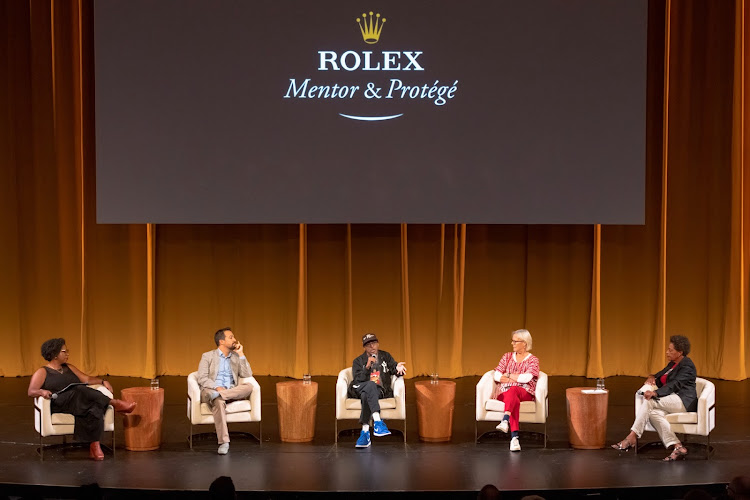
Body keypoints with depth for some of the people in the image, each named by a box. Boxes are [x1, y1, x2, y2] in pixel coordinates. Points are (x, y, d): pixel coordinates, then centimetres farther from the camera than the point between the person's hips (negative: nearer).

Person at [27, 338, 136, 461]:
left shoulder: (69, 368, 27)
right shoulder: (42, 372, 10)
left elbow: (87, 379, 24)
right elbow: (31, 392, -2)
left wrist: (103, 381, 6)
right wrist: (42, 392, -25)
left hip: (81, 404, 5)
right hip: (58, 406, -5)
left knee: (95, 409, -34)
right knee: (81, 390, -36)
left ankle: (94, 445, -40)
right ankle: (115, 404, -31)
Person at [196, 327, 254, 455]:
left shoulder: (236, 357, 21)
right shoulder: (207, 357, 10)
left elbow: (247, 375, 8)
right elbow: (202, 378, -2)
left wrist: (241, 354, 4)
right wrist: (217, 387, -19)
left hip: (232, 392, 4)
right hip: (210, 390, -4)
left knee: (249, 387, -27)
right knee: (219, 402, -40)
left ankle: (217, 395, -39)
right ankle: (223, 442, -45)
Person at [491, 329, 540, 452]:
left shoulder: (533, 360, 9)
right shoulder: (507, 356, 20)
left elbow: (526, 378, -9)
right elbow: (497, 375, 9)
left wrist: (508, 375, 1)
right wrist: (516, 378, -2)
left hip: (524, 392, -2)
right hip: (504, 392, 2)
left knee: (513, 390, -41)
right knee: (515, 401, -38)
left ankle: (505, 420, -65)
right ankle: (514, 438, -57)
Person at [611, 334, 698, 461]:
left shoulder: (687, 365, -9)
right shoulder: (672, 364, 21)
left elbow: (674, 385, -22)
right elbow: (660, 377, 27)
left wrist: (655, 393, -34)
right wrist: (653, 377, 1)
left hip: (684, 401, -9)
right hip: (673, 401, 9)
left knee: (649, 401, -25)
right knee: (653, 412, -24)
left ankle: (632, 437, -26)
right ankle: (677, 447, -30)